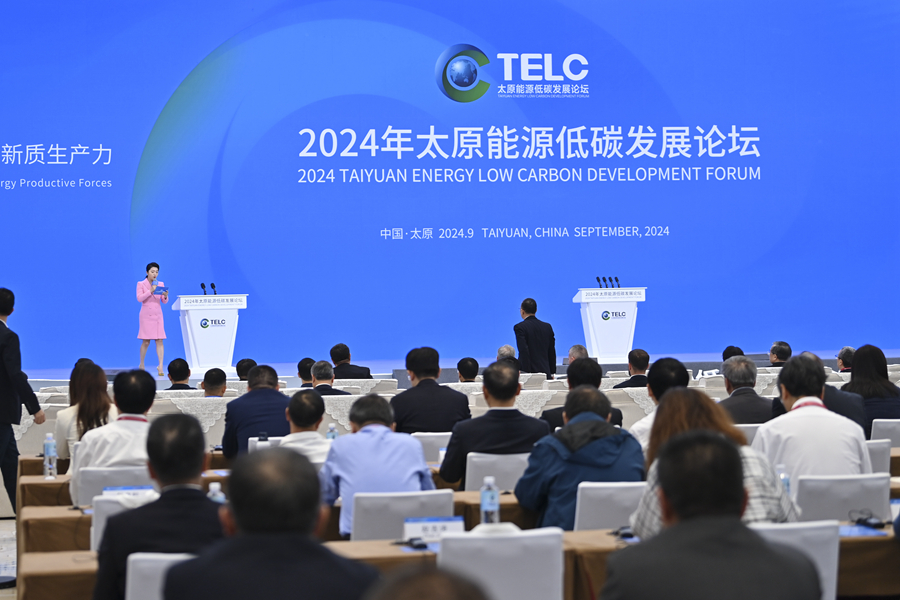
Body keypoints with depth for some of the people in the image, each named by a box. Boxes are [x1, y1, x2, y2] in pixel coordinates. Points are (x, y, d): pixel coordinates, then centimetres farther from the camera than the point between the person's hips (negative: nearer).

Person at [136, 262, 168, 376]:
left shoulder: (160, 284, 9)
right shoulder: (141, 284, 1)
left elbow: (164, 301, 6)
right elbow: (139, 298, -11)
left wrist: (165, 296, -16)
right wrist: (150, 291, -22)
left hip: (157, 315, 3)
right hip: (146, 315, -3)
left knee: (159, 340, -7)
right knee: (145, 342, -1)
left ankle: (160, 366, -11)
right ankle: (141, 365, 16)